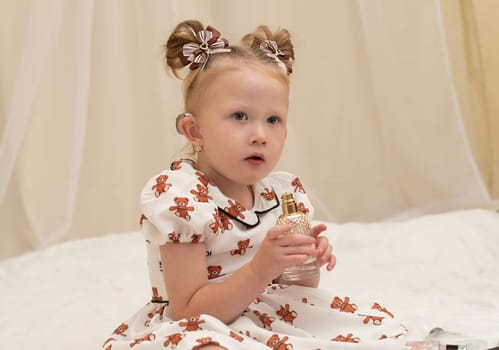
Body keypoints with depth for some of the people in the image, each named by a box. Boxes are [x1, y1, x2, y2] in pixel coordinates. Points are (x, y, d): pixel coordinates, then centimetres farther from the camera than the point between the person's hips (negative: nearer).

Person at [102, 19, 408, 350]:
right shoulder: (179, 198, -18)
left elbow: (292, 289, 10)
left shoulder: (283, 192, 1)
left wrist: (306, 263, -13)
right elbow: (190, 313, -20)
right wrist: (261, 268, -32)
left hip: (269, 317, 7)